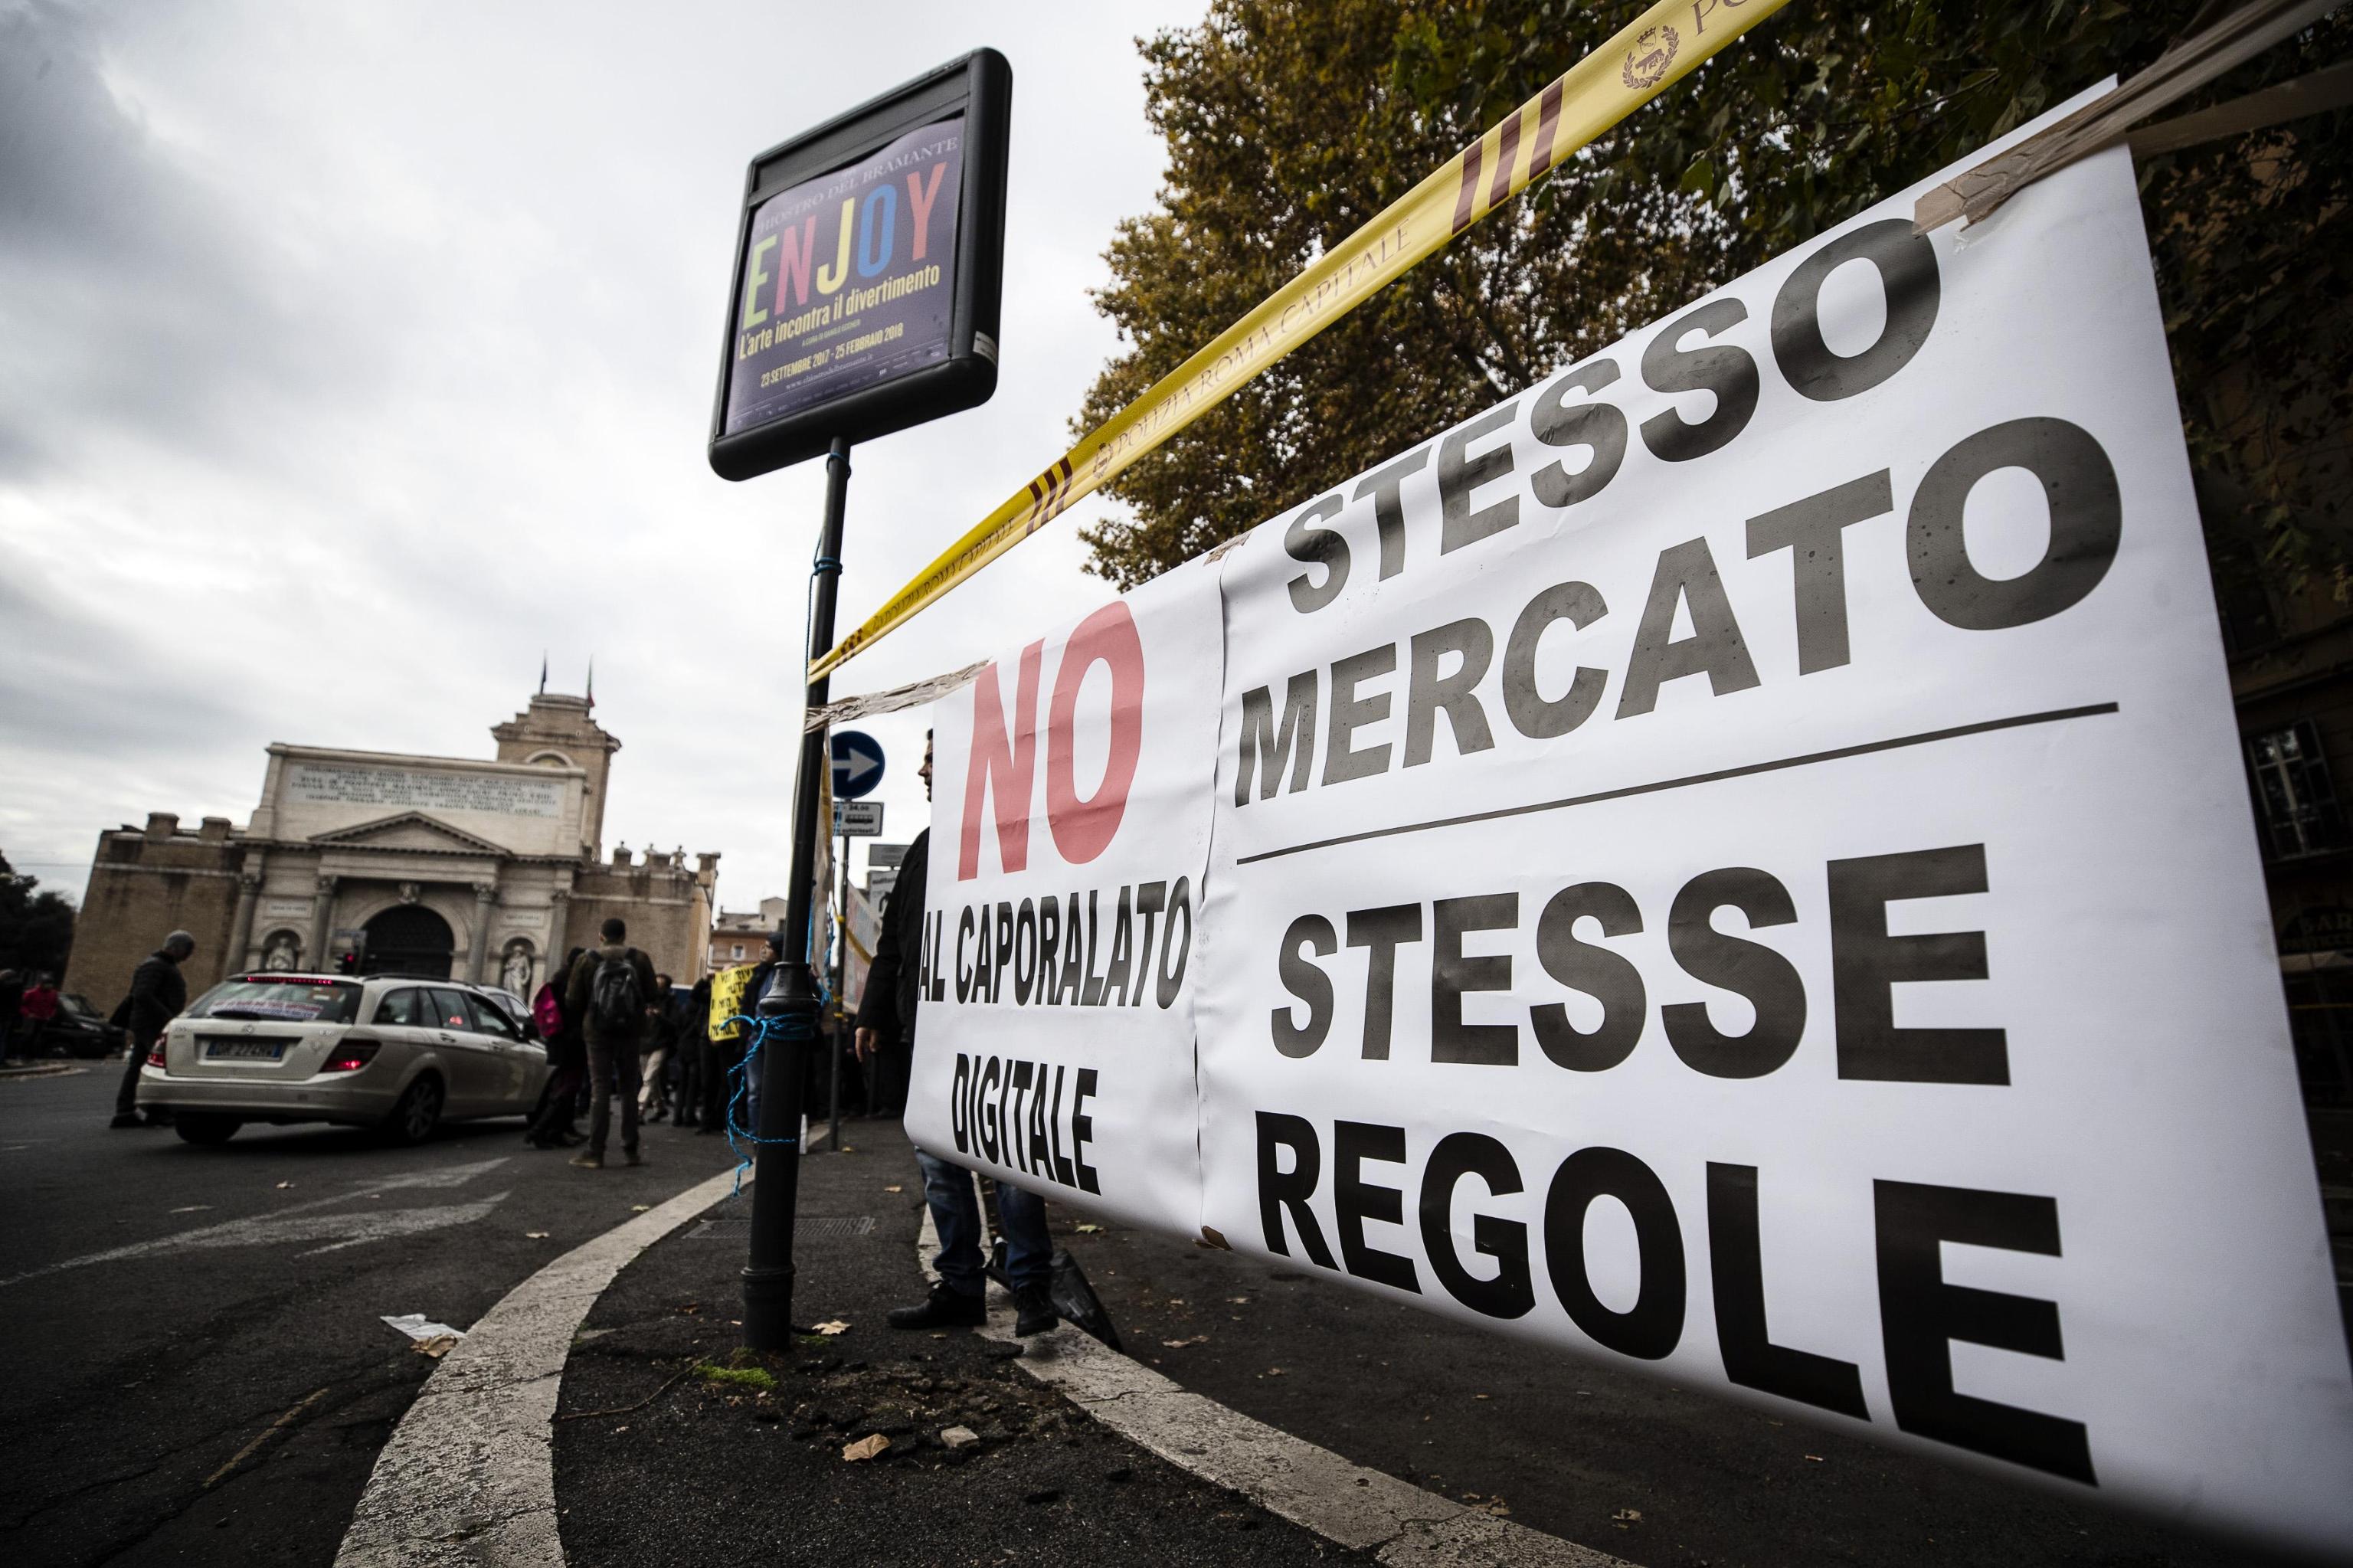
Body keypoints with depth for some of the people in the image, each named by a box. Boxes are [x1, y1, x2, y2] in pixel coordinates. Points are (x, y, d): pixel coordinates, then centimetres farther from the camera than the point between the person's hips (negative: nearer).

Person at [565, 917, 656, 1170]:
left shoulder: (587, 961, -4)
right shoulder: (640, 959, -3)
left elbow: (572, 1001, -3)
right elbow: (651, 997, -4)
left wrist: (586, 1016, 17)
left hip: (598, 1032, -1)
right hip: (630, 1032, 1)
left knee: (600, 1089, 1)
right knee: (629, 1089, 10)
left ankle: (595, 1152, -4)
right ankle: (630, 1150, 11)